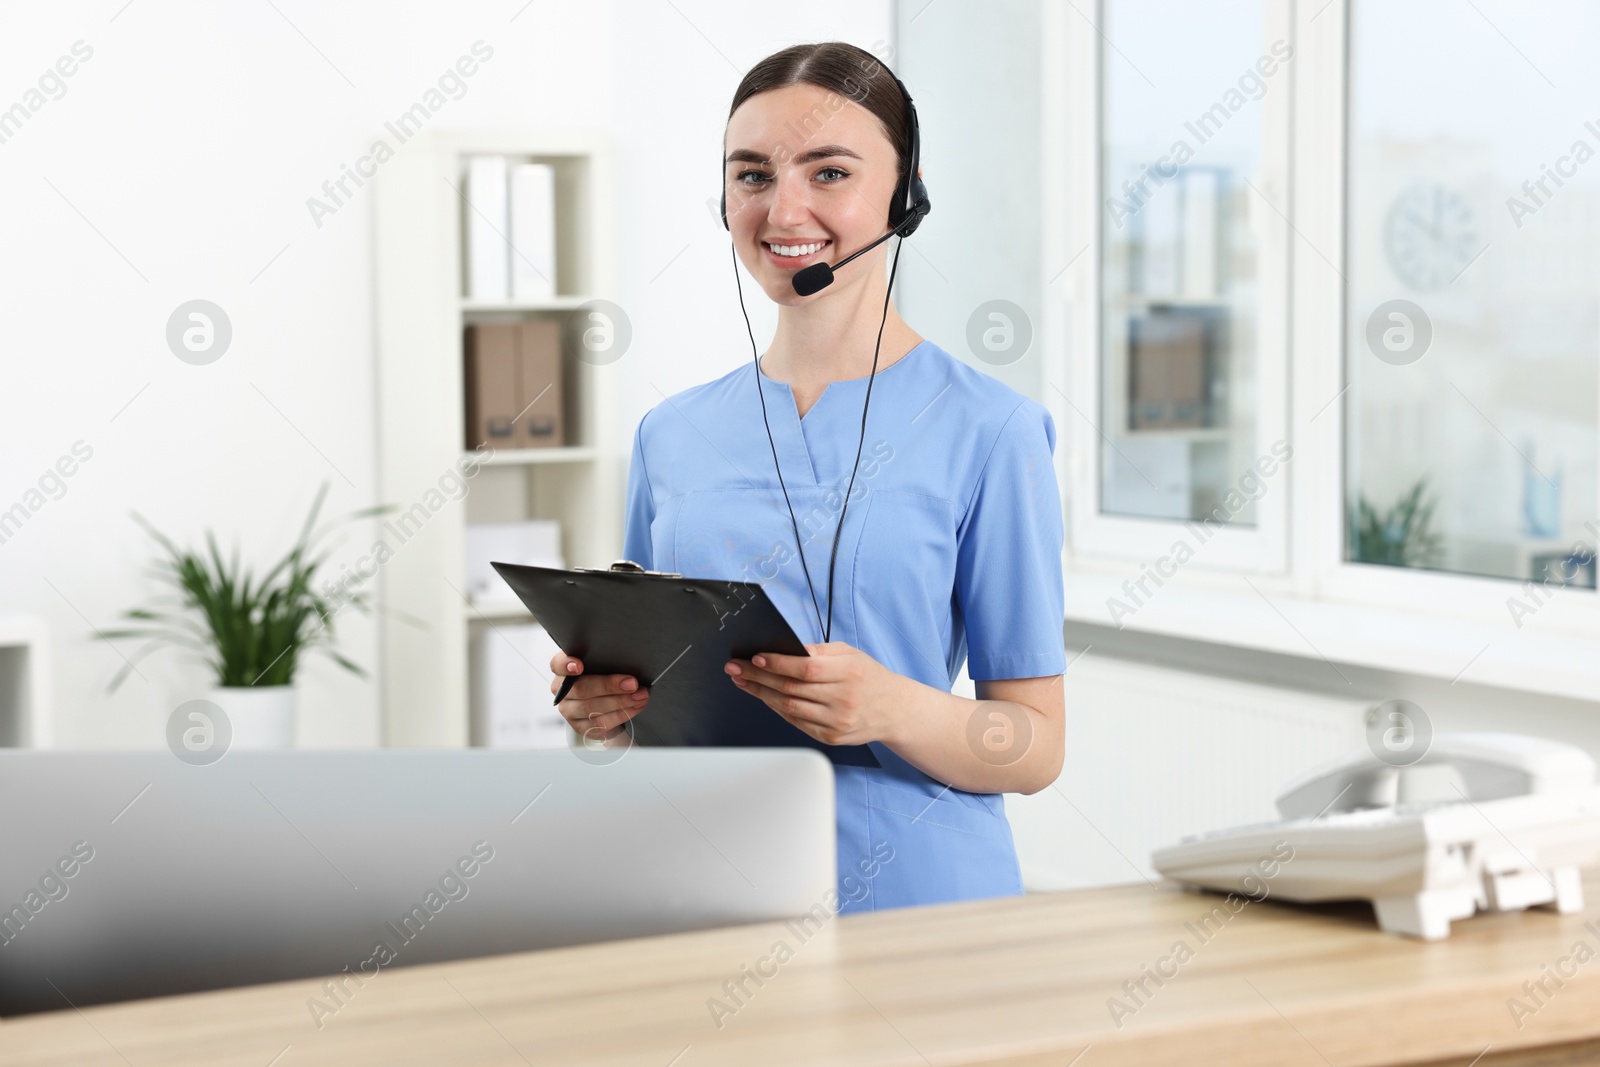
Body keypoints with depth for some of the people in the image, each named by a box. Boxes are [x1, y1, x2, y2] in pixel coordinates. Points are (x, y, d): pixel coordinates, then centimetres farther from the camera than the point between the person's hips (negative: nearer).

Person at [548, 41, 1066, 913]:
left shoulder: (986, 429, -2)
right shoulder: (672, 436, 10)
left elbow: (1039, 744, -2)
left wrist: (893, 712, -19)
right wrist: (605, 708, -2)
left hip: (917, 900, -3)